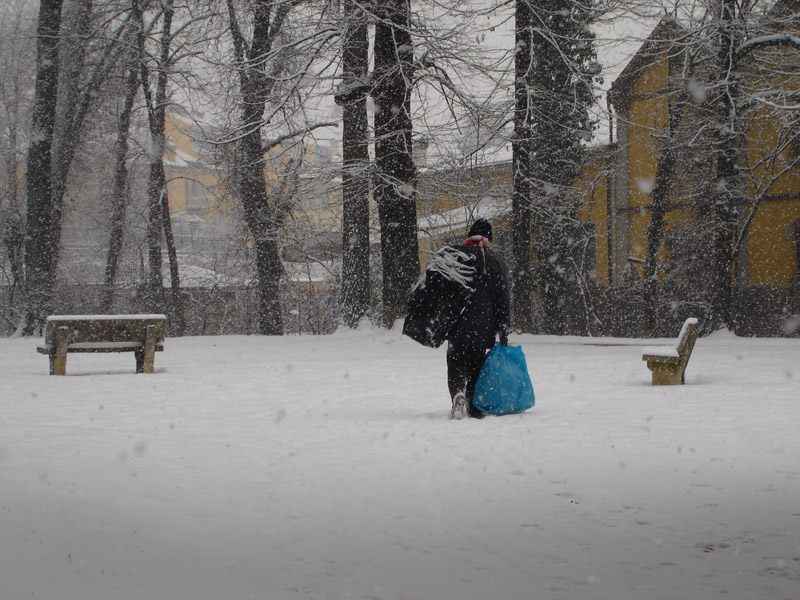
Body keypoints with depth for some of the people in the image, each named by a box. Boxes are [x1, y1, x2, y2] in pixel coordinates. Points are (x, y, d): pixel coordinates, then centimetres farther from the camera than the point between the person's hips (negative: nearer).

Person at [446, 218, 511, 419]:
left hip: (457, 324, -1)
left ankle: (457, 393, -24)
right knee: (476, 365, 13)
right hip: (483, 326, 1)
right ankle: (474, 408, 11)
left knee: (456, 363, 4)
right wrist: (503, 329, 5)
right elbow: (503, 297, 3)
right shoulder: (496, 260, 4)